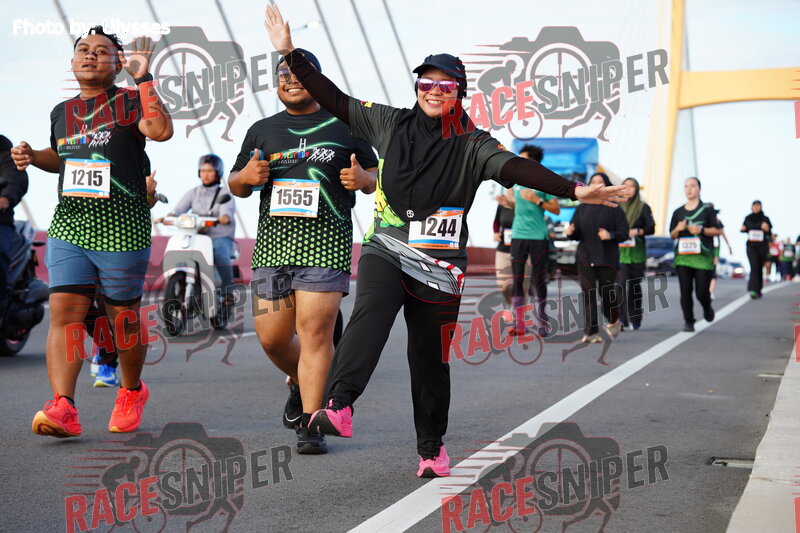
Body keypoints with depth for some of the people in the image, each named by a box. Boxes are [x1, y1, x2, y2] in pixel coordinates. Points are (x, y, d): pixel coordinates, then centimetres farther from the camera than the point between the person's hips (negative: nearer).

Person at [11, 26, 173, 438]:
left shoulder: (129, 102, -1)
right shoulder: (61, 112, 16)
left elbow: (161, 130, -23)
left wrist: (144, 79, -21)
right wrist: (32, 156, 14)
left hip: (122, 230, -4)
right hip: (68, 226, 4)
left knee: (123, 318, 6)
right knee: (64, 312, -11)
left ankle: (132, 392, 31)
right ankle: (63, 407, -20)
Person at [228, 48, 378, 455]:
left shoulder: (344, 126, 10)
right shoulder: (262, 130, 17)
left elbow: (375, 175, 15)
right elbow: (236, 186, 21)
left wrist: (363, 179, -8)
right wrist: (245, 176, -3)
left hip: (326, 240, -3)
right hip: (273, 239, 3)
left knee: (315, 329, -12)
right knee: (271, 336, 4)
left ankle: (309, 424, -7)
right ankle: (300, 383, 36)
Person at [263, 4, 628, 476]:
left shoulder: (473, 145, 1)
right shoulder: (390, 124, 8)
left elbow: (517, 168, -12)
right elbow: (336, 100, 11)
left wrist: (574, 190, -27)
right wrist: (290, 54, 7)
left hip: (438, 264, 0)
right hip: (385, 250, 0)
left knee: (430, 358, 5)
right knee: (372, 312, -30)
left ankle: (432, 447, 24)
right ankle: (340, 406, -46)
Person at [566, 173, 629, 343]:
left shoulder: (614, 209, 1)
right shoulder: (582, 208, 11)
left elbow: (625, 233, -2)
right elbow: (576, 234, 14)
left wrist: (611, 235, -21)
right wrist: (571, 231, -9)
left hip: (607, 258, -3)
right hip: (585, 257, 3)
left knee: (607, 291, -1)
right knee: (588, 293, -4)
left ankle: (614, 321, 28)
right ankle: (591, 331, -3)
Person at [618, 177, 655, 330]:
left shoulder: (643, 207, 5)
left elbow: (651, 228, 1)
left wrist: (637, 231, -15)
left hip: (637, 251, 0)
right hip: (620, 250, 0)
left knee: (635, 286, 5)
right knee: (621, 283, -16)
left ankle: (635, 320, 18)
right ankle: (622, 319, -21)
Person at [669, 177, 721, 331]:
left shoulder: (707, 210, 4)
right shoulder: (678, 212, 12)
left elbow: (717, 230, 1)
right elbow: (672, 236, 16)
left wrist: (701, 230, -14)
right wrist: (678, 229, -6)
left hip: (703, 256, -3)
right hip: (683, 256, 3)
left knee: (702, 292, -4)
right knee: (685, 291, -4)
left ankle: (707, 308, 28)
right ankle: (688, 321, 5)